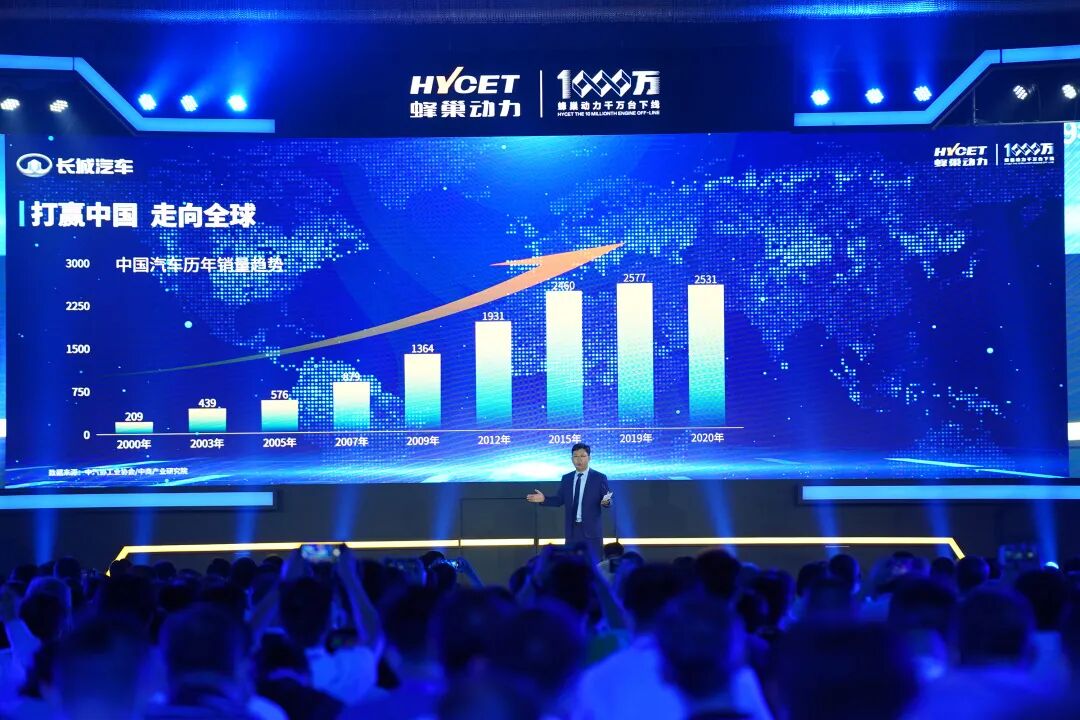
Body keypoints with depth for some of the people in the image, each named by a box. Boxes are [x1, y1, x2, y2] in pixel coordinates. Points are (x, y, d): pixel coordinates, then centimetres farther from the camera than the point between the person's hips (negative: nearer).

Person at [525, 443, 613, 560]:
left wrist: (606, 502, -27)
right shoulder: (566, 478, 11)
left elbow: (607, 500, -4)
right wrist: (544, 499, -5)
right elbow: (559, 500, 11)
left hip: (591, 531, -4)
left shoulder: (599, 478, -1)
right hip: (572, 530, 4)